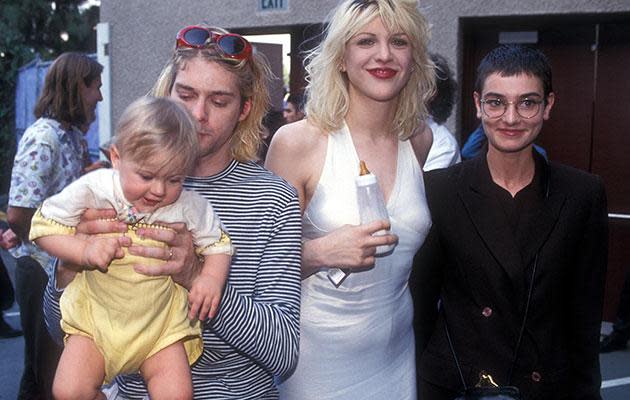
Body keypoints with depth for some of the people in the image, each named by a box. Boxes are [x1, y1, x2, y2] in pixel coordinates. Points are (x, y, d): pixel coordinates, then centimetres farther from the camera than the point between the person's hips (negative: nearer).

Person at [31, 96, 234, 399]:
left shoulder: (188, 206, -11)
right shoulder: (93, 189, -13)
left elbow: (217, 244, 2)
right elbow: (44, 227, -6)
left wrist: (211, 277, -19)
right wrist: (85, 251, -23)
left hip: (161, 324, 0)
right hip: (95, 317, 0)